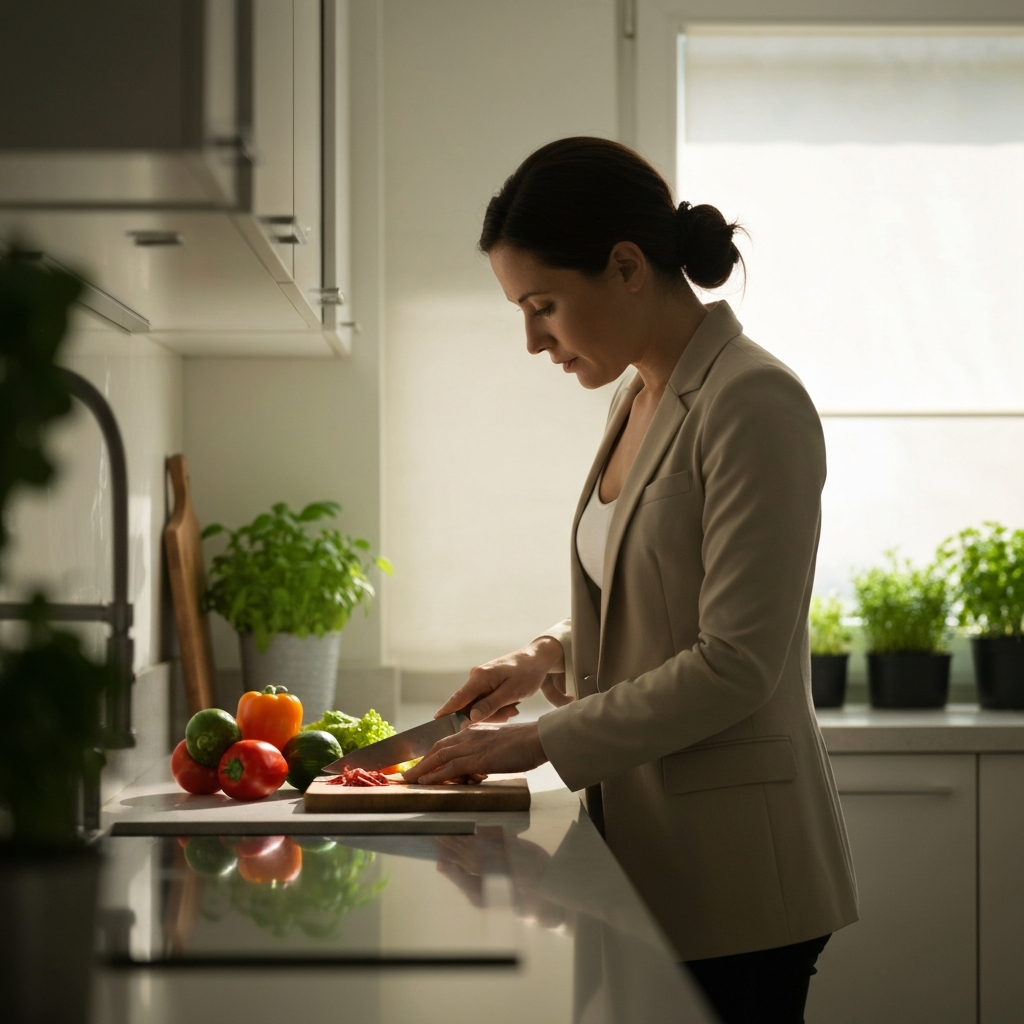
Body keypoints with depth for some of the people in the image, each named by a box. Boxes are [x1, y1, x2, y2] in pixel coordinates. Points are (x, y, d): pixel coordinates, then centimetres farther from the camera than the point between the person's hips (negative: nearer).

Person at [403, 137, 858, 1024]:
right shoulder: (641, 399, 11)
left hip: (734, 869, -8)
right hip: (647, 844, 8)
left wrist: (544, 740, -16)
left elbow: (735, 666, -20)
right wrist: (552, 658, 7)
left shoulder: (754, 404, -16)